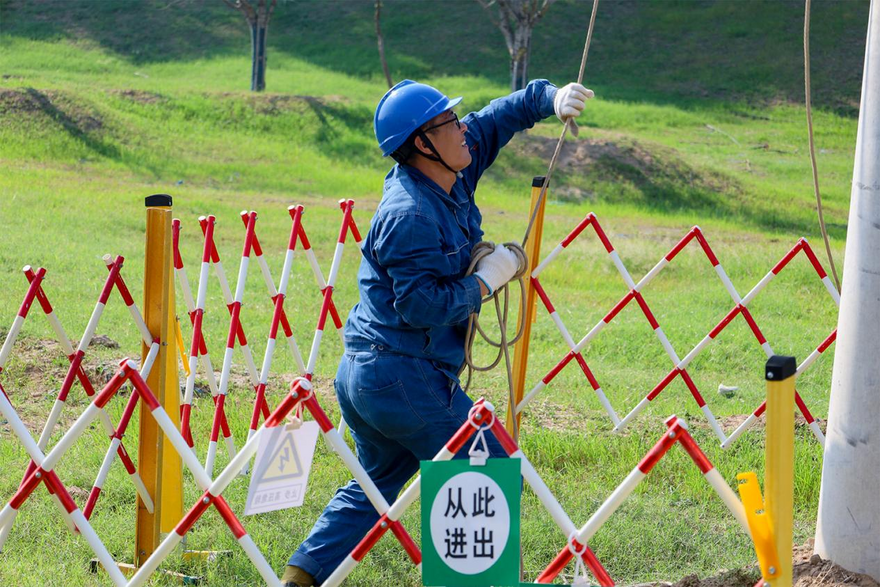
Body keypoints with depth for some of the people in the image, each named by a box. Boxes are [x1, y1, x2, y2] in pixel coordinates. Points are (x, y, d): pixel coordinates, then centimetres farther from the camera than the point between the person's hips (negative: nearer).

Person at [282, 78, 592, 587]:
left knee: (376, 485, 21)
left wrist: (552, 98, 1)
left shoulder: (449, 177, 7)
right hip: (405, 378, -10)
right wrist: (488, 279, -15)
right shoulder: (412, 215, -21)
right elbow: (422, 306, -26)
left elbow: (502, 116, 17)